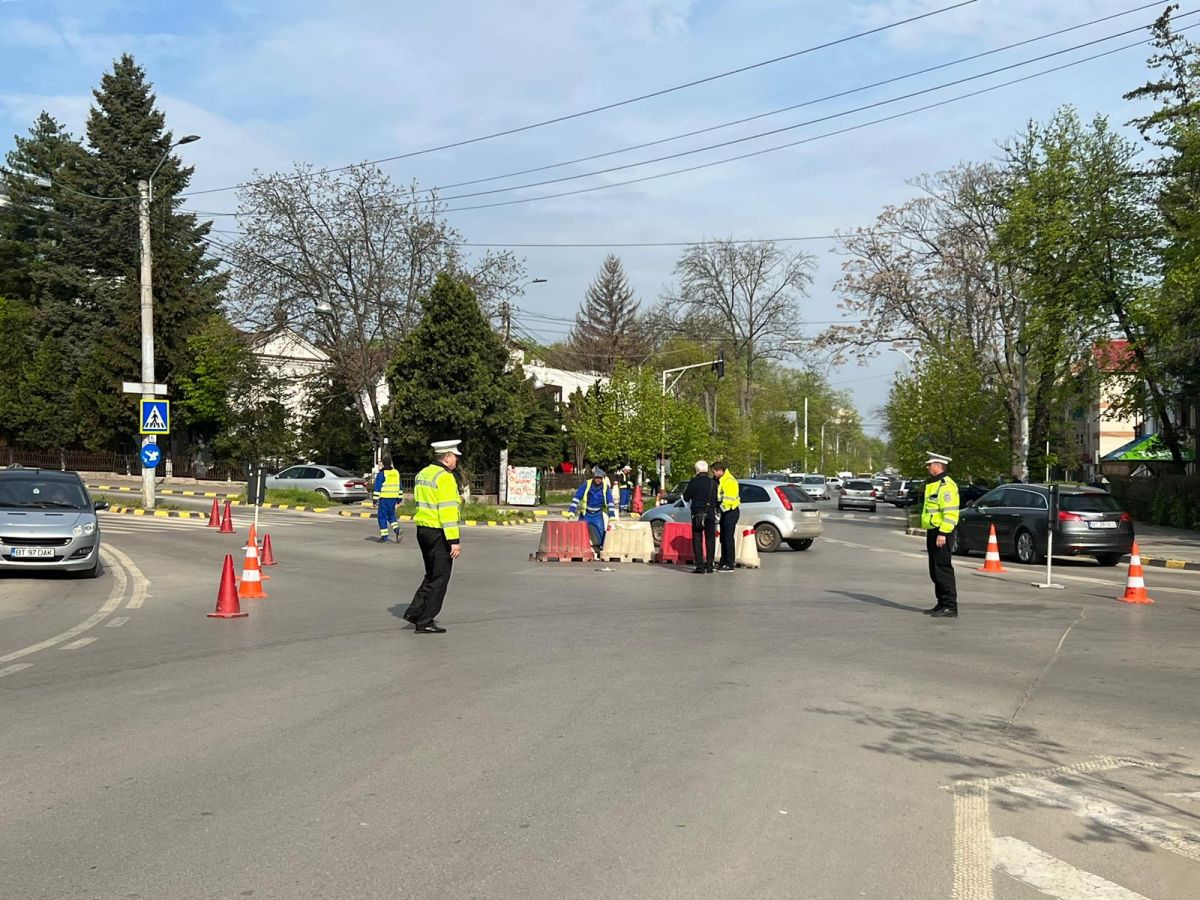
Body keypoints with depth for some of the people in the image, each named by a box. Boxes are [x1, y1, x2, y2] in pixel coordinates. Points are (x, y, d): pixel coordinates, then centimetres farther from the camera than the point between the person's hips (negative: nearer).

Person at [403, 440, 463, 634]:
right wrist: (454, 541, -22)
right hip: (439, 533, -9)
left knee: (432, 576, 20)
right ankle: (425, 622, 4)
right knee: (439, 579, 1)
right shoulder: (445, 477, -16)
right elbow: (448, 511, -21)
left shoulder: (423, 473, 12)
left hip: (423, 529, 9)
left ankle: (414, 612, 16)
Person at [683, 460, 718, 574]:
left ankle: (700, 566, -6)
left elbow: (686, 497, -2)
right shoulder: (713, 483, 1)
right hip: (710, 513, 3)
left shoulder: (694, 482, -8)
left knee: (697, 540, 2)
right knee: (710, 540, 10)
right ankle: (709, 566, 11)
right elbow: (717, 499, 5)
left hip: (697, 513, -3)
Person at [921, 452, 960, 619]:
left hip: (941, 533, -11)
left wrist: (943, 533, -26)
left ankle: (950, 606, -8)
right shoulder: (933, 484, 20)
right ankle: (942, 605, 19)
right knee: (935, 571, 13)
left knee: (943, 570, -10)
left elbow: (950, 512, -22)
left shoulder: (946, 485, -14)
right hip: (933, 532, 11)